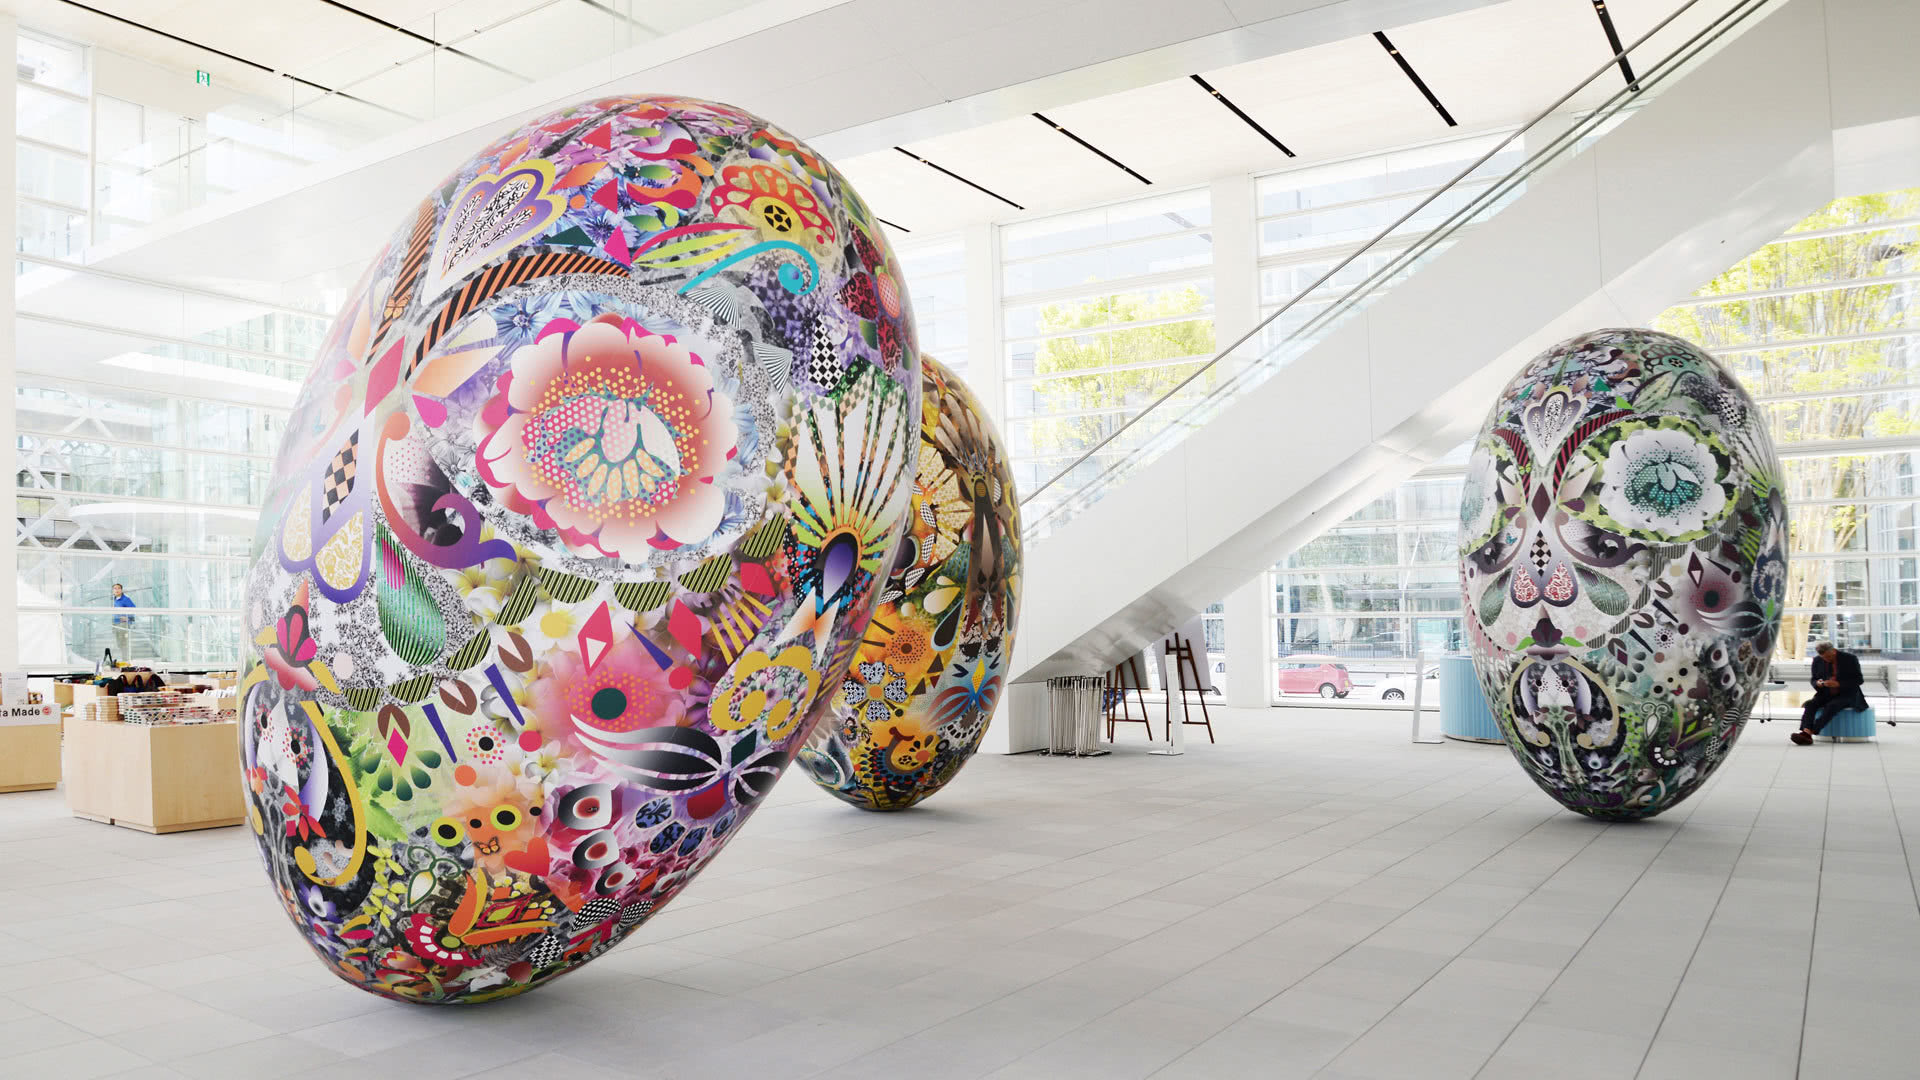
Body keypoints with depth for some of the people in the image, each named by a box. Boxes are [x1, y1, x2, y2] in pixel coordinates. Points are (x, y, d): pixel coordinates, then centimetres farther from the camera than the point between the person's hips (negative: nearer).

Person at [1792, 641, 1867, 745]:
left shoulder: (1850, 659, -7)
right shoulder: (1817, 661, 4)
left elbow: (1859, 680, -8)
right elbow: (1813, 680, 12)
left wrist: (1838, 684, -22)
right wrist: (1818, 683, -13)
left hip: (1847, 695, -4)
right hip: (1826, 695, 4)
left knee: (1831, 706, -35)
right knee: (1810, 704, -27)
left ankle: (1809, 733, -46)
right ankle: (1805, 732, -47)